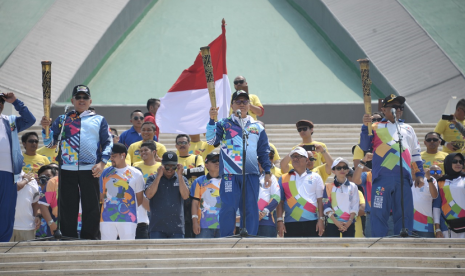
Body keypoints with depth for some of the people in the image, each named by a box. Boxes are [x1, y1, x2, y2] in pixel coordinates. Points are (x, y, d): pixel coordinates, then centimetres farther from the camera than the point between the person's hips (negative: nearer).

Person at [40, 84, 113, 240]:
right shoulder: (62, 120, 17)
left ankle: (91, 239, 3)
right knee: (67, 208, 1)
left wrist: (102, 163, -5)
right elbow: (50, 142, 12)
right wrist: (46, 127, -6)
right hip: (67, 170, 1)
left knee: (91, 207, -2)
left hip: (90, 170, -1)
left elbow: (108, 143, 9)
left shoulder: (99, 120, 14)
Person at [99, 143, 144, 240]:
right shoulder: (106, 173, 11)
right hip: (107, 219, 2)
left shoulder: (136, 174, 5)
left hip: (128, 219, -2)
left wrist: (129, 209, 7)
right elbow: (101, 196, 16)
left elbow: (139, 199, 10)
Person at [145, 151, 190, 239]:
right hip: (157, 227, -1)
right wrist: (159, 176, -10)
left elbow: (185, 196, -5)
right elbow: (149, 195, -9)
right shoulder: (153, 178, 8)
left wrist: (179, 176, -9)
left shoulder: (181, 179, 11)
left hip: (176, 227, 1)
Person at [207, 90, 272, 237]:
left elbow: (264, 151, 18)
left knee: (251, 209, 2)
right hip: (230, 174, -3)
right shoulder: (224, 124, 10)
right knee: (228, 208, -9)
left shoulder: (257, 127, 17)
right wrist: (212, 120, -15)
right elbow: (211, 140, -5)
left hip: (251, 174, 3)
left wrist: (267, 172, 10)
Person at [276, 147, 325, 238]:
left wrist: (321, 219, -2)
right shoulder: (284, 179, 11)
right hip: (291, 223, 0)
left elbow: (320, 200, 6)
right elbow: (280, 202, 7)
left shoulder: (315, 177, 9)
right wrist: (279, 220, -3)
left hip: (312, 223, 0)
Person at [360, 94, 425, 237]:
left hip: (403, 179, 3)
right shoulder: (376, 127, 12)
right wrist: (366, 126, -11)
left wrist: (420, 174, 14)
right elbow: (364, 147, 0)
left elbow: (416, 154, 23)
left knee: (405, 215, 0)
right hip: (382, 178, -3)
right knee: (379, 214, -7)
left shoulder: (408, 129, 22)